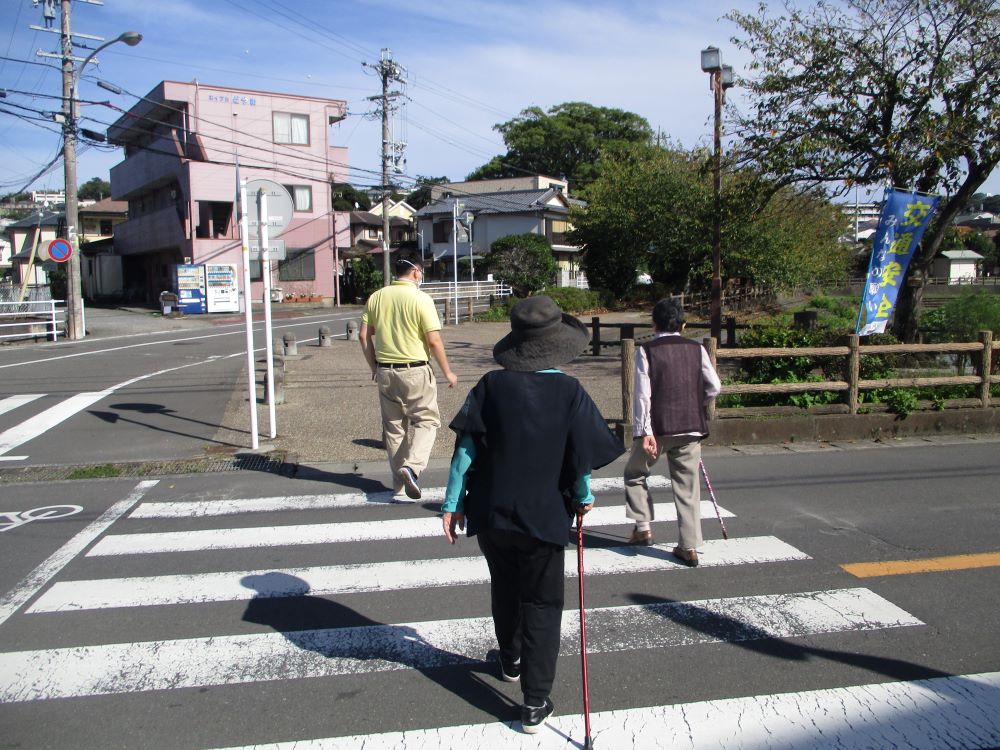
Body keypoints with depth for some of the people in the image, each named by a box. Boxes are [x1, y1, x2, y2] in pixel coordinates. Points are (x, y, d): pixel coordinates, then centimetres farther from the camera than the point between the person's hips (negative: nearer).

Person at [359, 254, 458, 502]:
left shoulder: (376, 298, 5)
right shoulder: (421, 299, -10)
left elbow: (364, 335, 6)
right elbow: (434, 341, -12)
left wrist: (374, 366, 16)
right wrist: (447, 372, -2)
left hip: (385, 371, 5)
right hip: (415, 371, -5)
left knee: (393, 427, 12)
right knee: (426, 420, 10)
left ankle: (399, 487, 17)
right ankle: (412, 466, -12)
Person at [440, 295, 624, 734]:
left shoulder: (492, 385, -6)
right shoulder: (570, 392, -10)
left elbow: (466, 448, -7)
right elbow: (583, 456, -8)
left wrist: (452, 503, 0)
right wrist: (583, 498, 11)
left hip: (491, 513, 2)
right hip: (544, 517, -2)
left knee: (505, 588, 25)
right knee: (542, 605, 10)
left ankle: (511, 661, 47)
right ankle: (535, 704, 9)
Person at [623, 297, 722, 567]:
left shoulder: (646, 350, -2)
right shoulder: (697, 349, 6)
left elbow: (642, 393, -11)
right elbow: (714, 387, 7)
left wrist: (644, 431, -14)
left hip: (656, 427, -2)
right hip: (691, 427, 3)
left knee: (634, 474, 20)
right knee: (688, 486, 7)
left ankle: (643, 527, 16)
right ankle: (689, 547, 6)